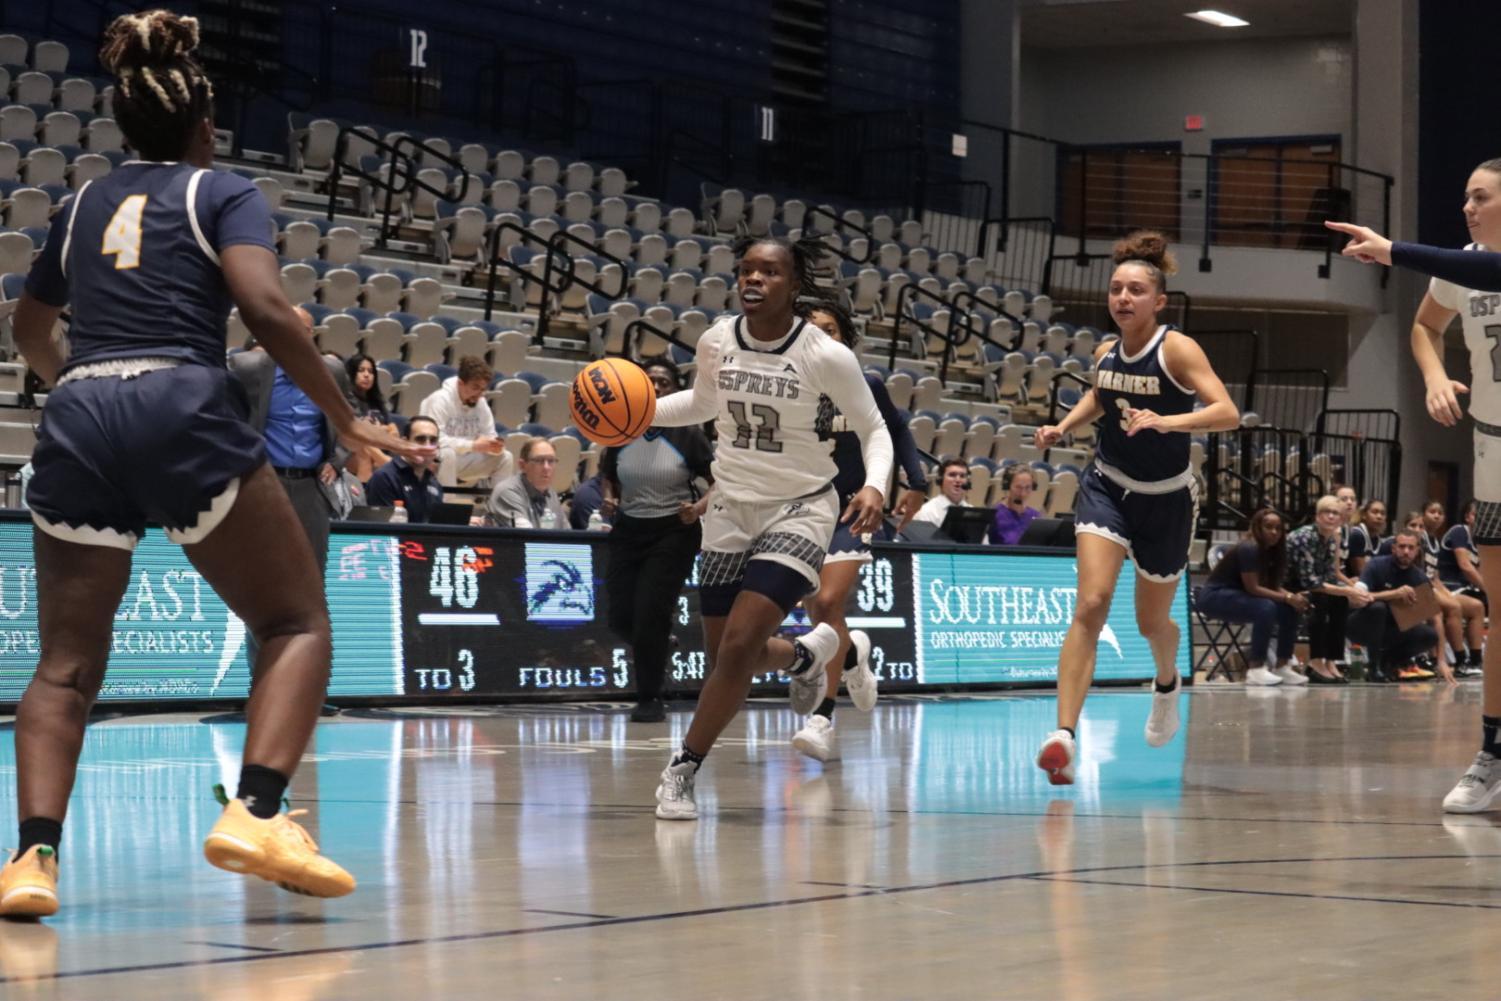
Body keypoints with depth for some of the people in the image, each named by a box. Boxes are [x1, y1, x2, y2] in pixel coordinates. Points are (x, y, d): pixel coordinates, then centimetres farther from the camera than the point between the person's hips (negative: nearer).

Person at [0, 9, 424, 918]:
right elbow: (265, 306, -9)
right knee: (297, 620, 8)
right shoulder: (223, 193, 9)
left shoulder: (85, 204, 23)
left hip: (78, 421, 4)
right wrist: (347, 419, -3)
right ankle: (257, 814, -12)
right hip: (184, 412, -4)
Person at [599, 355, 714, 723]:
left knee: (650, 613, -11)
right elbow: (608, 477, 17)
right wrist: (608, 499, -3)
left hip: (674, 532, -4)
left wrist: (699, 507, -21)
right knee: (621, 618, 0)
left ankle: (650, 700, 7)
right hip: (628, 530, 4)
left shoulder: (688, 436, -7)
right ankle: (658, 645, 37)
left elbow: (719, 482, -3)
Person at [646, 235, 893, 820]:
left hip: (800, 510, -5)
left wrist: (875, 487, -24)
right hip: (732, 509, 5)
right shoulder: (716, 341, -5)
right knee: (726, 654, 10)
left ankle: (684, 769, -3)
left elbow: (873, 429, -6)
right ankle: (806, 655, 44)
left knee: (739, 645, -18)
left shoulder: (826, 357, -16)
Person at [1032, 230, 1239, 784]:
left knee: (1151, 621, 15)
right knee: (1091, 604, -19)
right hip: (1107, 487, 2)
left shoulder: (1177, 349, -16)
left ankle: (1168, 682, 53)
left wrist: (1165, 421, -42)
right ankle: (1063, 736, -27)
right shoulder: (1106, 354, -1)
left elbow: (1227, 412, -28)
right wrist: (1063, 427, 7)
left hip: (1167, 498, -2)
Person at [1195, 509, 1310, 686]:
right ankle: (1256, 670, -28)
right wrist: (1288, 597, -24)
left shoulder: (1271, 551, 5)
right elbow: (1253, 588, -25)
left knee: (1290, 609, -6)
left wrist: (1294, 597, -14)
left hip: (1236, 596, 9)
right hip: (1215, 596, -9)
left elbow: (1272, 586, 5)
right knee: (1265, 608, -31)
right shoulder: (1249, 549, -23)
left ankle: (1282, 666, -3)